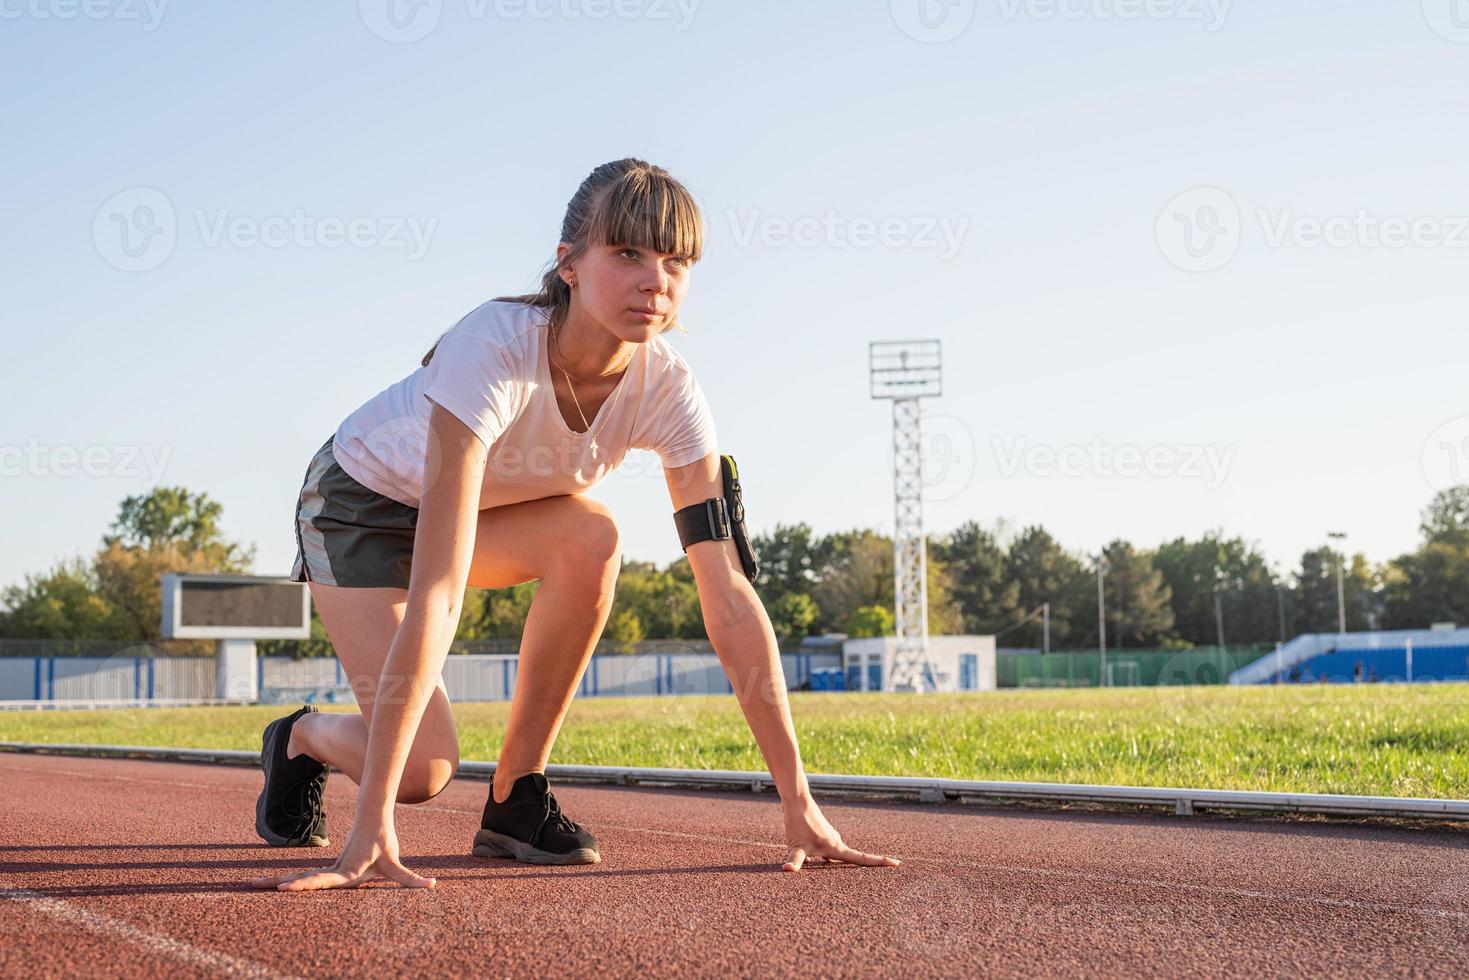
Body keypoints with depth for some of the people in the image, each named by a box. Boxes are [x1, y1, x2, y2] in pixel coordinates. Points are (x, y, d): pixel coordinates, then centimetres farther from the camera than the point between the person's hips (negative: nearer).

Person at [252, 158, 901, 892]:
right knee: (423, 766, -21)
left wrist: (798, 804, -29)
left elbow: (728, 593, -25)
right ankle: (301, 739, 16)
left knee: (589, 538, -30)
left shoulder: (667, 390, -25)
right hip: (361, 500, -4)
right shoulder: (494, 349, -40)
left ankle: (516, 798, -10)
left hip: (490, 512, 5)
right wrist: (372, 823, -49)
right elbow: (436, 591, -46)